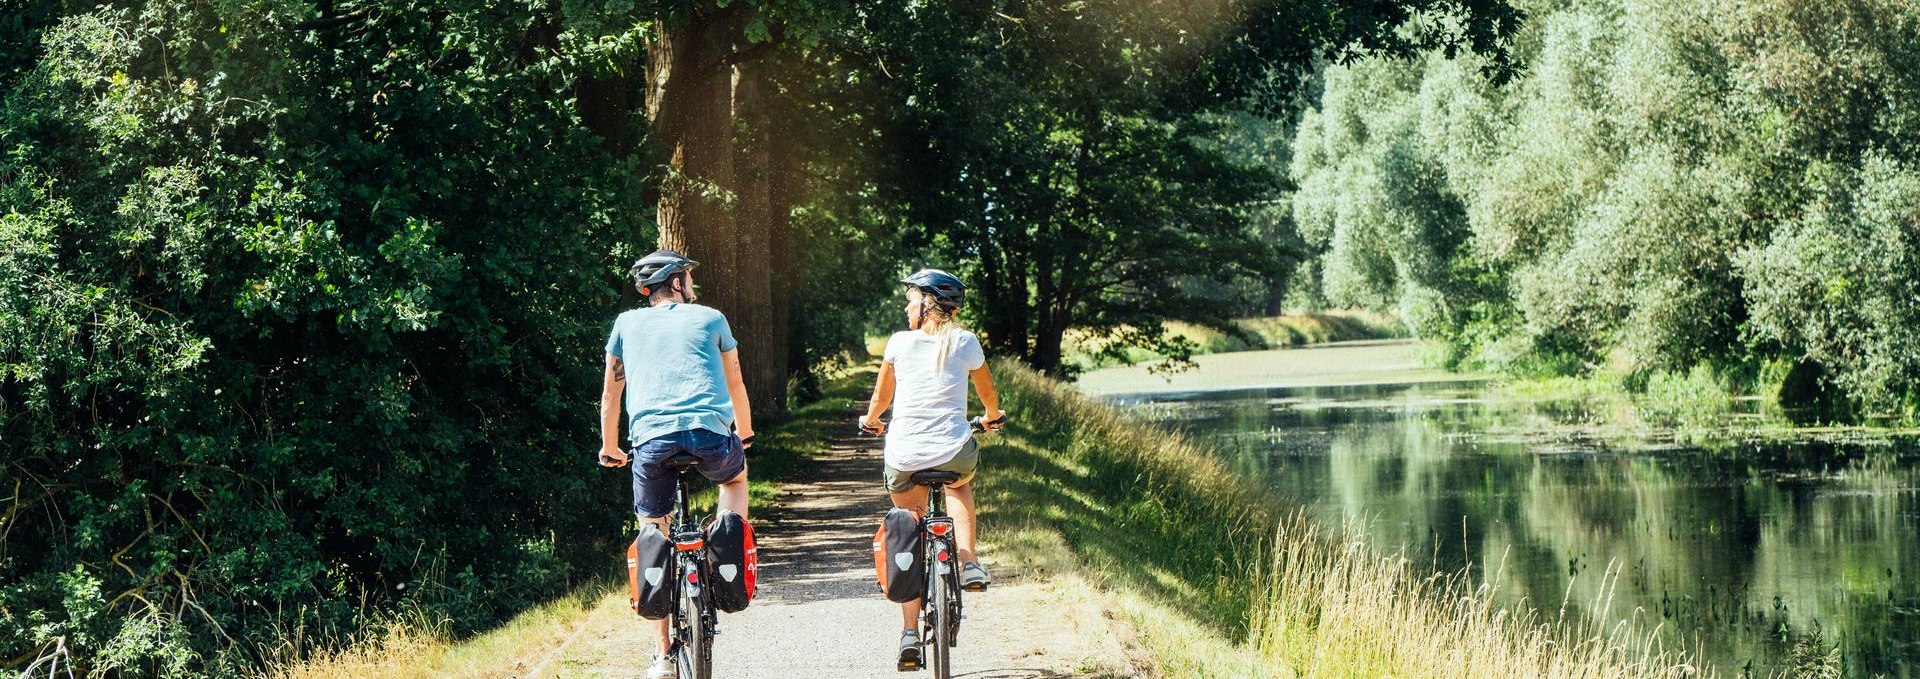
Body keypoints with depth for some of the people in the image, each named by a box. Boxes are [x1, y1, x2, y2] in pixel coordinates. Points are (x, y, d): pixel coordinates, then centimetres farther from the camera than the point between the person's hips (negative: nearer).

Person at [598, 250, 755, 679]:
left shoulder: (627, 323, 21)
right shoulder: (710, 318, 19)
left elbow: (611, 394, 26)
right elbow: (736, 385, 29)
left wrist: (609, 449, 41)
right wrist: (745, 435, 46)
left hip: (651, 439, 1)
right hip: (709, 434, 0)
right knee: (735, 475, 35)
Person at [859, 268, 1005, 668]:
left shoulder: (900, 343, 3)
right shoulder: (965, 342, 5)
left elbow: (881, 397, 15)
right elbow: (988, 393, 21)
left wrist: (870, 420, 38)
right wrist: (992, 417, 44)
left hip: (904, 457, 0)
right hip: (954, 452, 0)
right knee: (959, 485, 37)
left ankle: (910, 632, 9)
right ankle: (968, 563, 16)